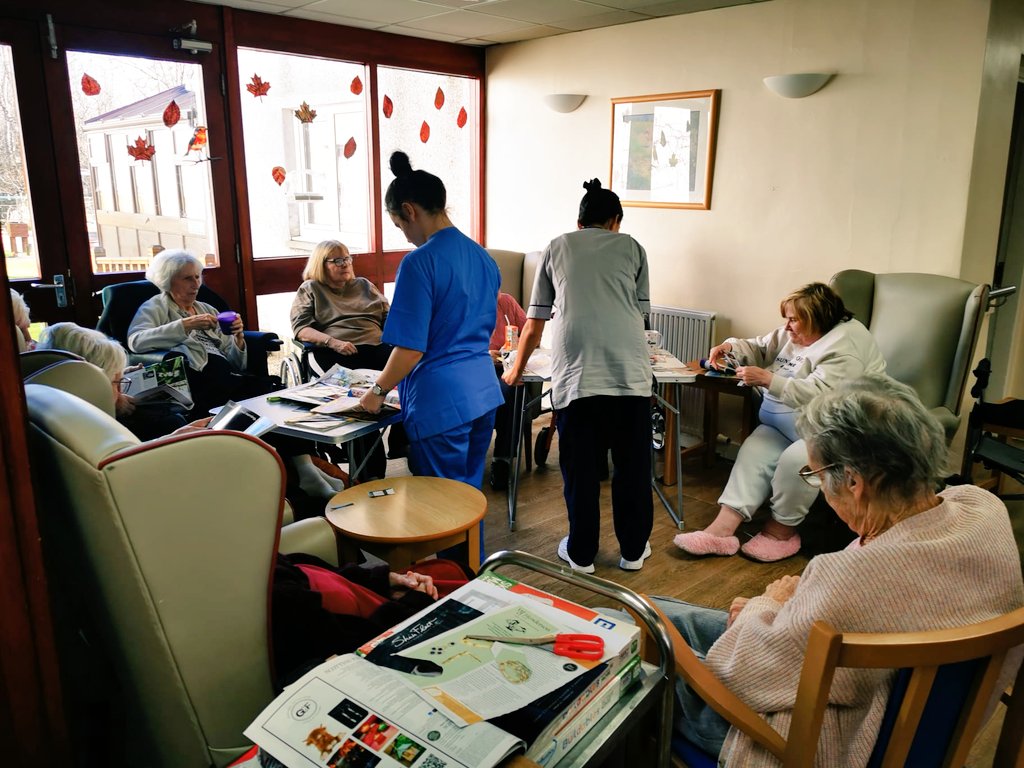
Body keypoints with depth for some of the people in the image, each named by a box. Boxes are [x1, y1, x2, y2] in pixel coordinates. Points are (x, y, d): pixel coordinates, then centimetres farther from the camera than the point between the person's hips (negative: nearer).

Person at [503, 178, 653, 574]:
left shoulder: (557, 248, 19)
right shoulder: (631, 247, 18)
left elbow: (535, 322, 20)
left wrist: (517, 369, 34)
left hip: (575, 375, 0)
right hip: (630, 372, 1)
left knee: (580, 468, 10)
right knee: (633, 465, 13)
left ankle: (581, 553, 23)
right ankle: (633, 549, 27)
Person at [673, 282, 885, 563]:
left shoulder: (844, 345, -19)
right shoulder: (794, 334, 10)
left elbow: (819, 395, -31)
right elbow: (760, 349, 21)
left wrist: (767, 379, -28)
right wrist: (730, 347, 0)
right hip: (786, 425, 9)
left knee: (796, 459, -32)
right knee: (753, 450, -13)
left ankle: (781, 531, -8)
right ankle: (722, 529, -22)